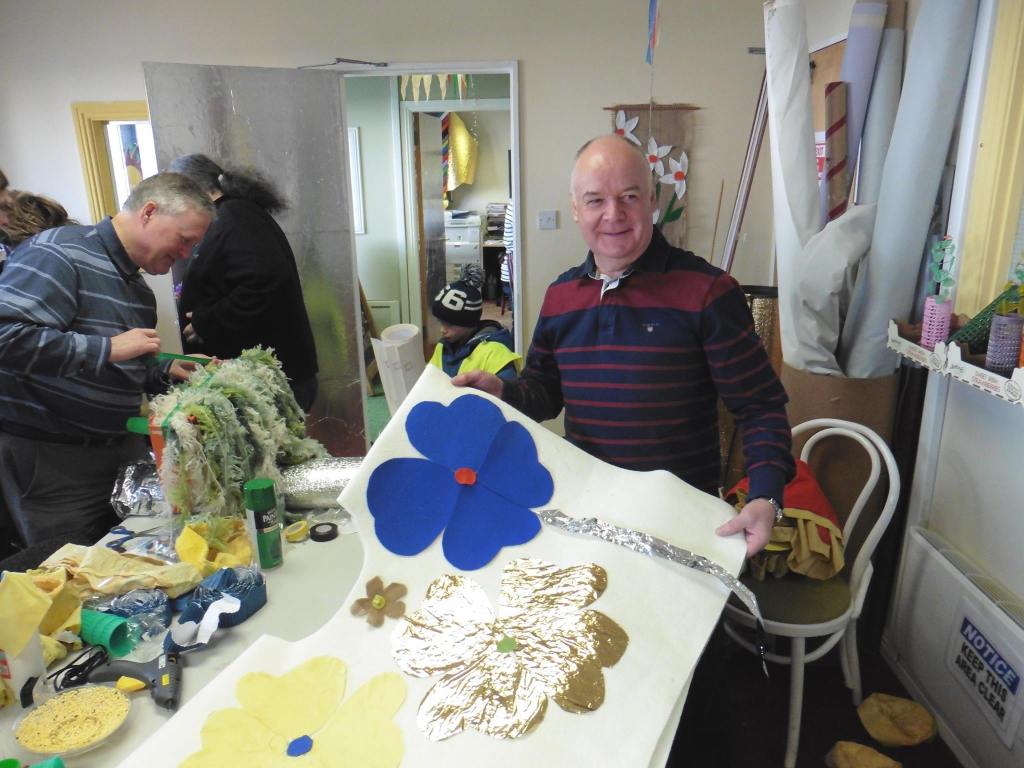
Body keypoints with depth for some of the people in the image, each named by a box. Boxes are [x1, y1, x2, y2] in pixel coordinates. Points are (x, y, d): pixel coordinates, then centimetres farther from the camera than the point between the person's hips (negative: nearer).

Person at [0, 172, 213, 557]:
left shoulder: (139, 289, 14)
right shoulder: (58, 254, -13)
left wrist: (168, 371, 4)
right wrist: (109, 347, -25)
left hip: (120, 451, 8)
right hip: (48, 459, -8)